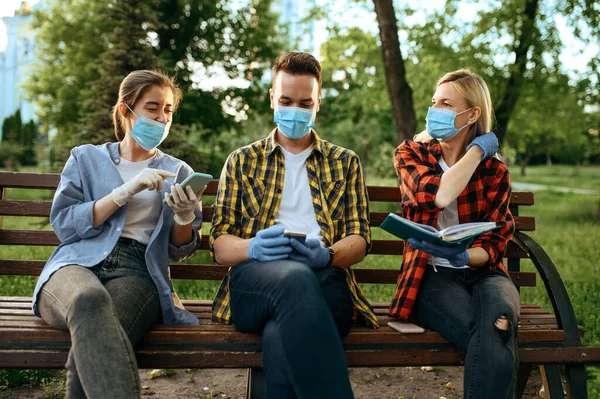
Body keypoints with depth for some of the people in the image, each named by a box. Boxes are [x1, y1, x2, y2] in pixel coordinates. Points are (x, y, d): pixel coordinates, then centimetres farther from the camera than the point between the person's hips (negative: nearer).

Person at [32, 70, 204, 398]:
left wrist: (185, 216, -6)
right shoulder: (85, 158, 20)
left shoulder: (178, 172, 22)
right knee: (89, 299, -41)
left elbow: (179, 251, 17)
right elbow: (64, 224, 5)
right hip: (78, 264, 0)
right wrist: (125, 192, -5)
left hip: (138, 272, 0)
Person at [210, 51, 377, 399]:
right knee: (295, 279, -40)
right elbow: (219, 244, 12)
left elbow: (359, 240, 11)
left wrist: (326, 255, -13)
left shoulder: (345, 162, 22)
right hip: (255, 277, 0)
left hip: (325, 280, 0)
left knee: (281, 338, -39)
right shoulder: (242, 161, 21)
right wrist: (253, 247, -13)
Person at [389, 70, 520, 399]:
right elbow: (438, 196, -17)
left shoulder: (494, 171, 9)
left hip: (481, 271, 2)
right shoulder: (411, 154, 6)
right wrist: (478, 149, -4)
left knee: (499, 318, -36)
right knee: (496, 340, -33)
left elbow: (494, 243, 1)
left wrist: (461, 255, -21)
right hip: (432, 274, -2)